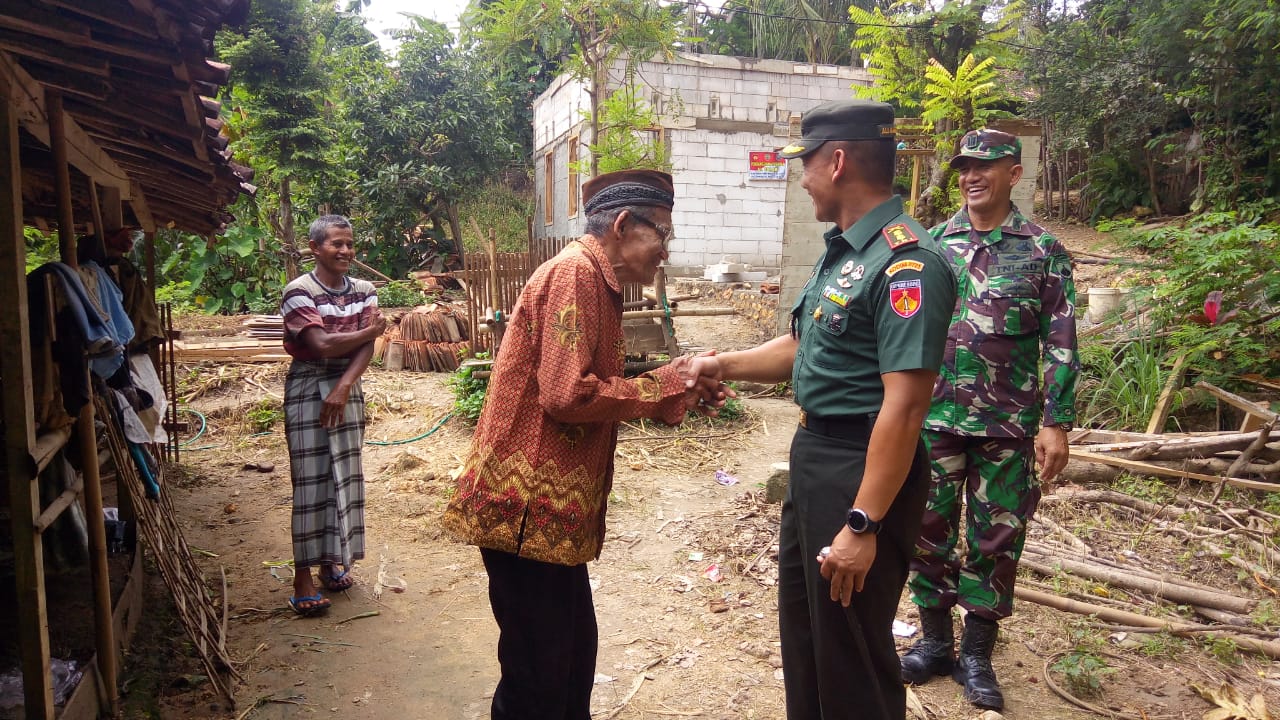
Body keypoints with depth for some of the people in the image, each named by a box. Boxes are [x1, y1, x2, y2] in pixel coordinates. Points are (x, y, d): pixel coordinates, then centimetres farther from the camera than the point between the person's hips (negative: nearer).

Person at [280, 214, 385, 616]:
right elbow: (323, 345, -20)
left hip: (348, 387, 5)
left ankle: (334, 560, 24)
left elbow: (366, 349, -4)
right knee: (310, 478, -4)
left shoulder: (364, 291, 5)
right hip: (307, 389, -5)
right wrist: (370, 331, -7)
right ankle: (303, 574, 3)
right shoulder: (299, 291, -10)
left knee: (345, 474, 9)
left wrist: (343, 387, -17)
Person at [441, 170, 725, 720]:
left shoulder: (597, 281, 17)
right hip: (527, 508, -10)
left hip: (553, 510, 10)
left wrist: (677, 393, 8)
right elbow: (568, 395, -24)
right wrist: (663, 386, -12)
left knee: (573, 655, 20)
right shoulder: (575, 272, -15)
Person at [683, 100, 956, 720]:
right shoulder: (841, 250, 10)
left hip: (863, 471, -10)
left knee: (849, 654, 7)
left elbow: (903, 406, -26)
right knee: (802, 631, 24)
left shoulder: (904, 262, -21)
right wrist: (726, 366, 9)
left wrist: (863, 525, -26)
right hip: (814, 456, 10)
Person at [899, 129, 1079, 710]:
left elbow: (1059, 344, -2)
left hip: (1008, 425, -1)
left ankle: (976, 654, 25)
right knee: (930, 530, 9)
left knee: (996, 540, 9)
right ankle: (935, 641, 27)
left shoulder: (1043, 251, -1)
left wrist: (1056, 422, -7)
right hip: (934, 418, 2)